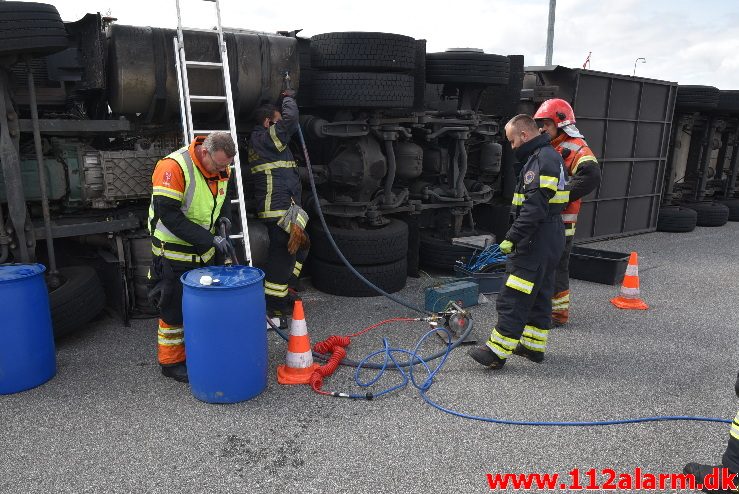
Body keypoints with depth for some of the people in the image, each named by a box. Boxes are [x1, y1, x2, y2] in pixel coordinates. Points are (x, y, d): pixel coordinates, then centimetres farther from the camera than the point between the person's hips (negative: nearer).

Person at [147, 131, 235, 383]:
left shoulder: (220, 167, -1)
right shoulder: (173, 167, -25)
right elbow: (169, 215, -27)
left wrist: (223, 215, 0)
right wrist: (209, 239, -27)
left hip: (204, 252, 7)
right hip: (174, 253, -7)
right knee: (175, 309, 3)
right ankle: (171, 362, 19)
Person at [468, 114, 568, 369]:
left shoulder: (539, 161, -17)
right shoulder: (551, 156, 17)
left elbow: (534, 208, -25)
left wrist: (512, 238, -22)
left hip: (536, 240, -11)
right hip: (552, 238, 11)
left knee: (513, 298, -7)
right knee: (539, 294, 16)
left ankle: (497, 351, -2)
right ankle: (534, 345, 26)